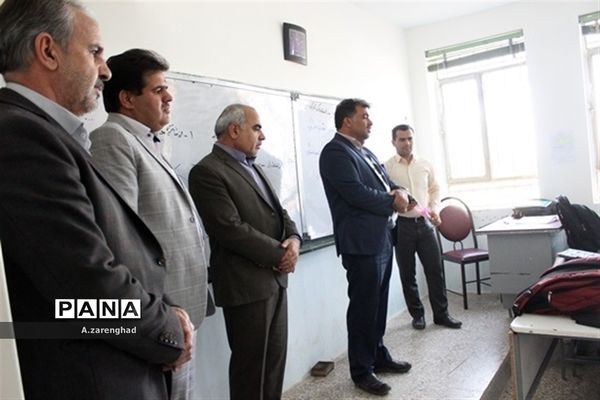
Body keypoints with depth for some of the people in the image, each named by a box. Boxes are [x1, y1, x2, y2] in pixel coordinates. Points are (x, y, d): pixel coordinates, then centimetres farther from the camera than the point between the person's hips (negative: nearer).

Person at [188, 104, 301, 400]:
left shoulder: (252, 167, 15)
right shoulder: (207, 171, -13)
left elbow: (278, 211, 15)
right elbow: (231, 229, -22)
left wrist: (293, 238, -5)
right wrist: (278, 254, -14)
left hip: (274, 277, 8)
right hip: (246, 284, -8)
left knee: (275, 357, 17)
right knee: (252, 363, 6)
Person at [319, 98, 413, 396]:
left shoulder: (365, 152, 17)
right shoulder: (335, 152, -13)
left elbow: (387, 182, 18)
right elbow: (357, 193, -22)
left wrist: (399, 192, -5)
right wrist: (392, 202, -10)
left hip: (382, 238, 9)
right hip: (362, 243, -9)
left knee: (378, 305, 18)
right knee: (363, 308, 1)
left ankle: (379, 356, 34)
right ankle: (362, 371, 16)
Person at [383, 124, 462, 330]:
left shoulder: (425, 165, 9)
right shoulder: (387, 167, -5)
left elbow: (434, 189, 17)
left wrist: (434, 209, 3)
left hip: (424, 223, 3)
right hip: (401, 225, -3)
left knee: (435, 269, 4)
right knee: (407, 274, 8)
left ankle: (441, 314, 18)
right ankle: (417, 314, 24)